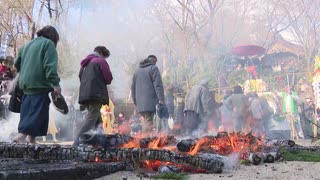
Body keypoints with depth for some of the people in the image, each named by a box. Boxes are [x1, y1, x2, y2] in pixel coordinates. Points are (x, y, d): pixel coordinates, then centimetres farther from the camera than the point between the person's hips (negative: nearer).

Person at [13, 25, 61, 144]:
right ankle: (22, 136, -17)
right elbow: (50, 66, -15)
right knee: (38, 111, -7)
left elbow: (17, 63, 25)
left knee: (28, 111, 11)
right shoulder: (48, 43, -2)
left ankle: (31, 137, 13)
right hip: (39, 84, -8)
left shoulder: (28, 44, 22)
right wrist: (56, 84, -17)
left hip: (26, 83, 8)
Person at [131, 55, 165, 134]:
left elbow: (133, 87, 24)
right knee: (148, 121, -9)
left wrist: (135, 101, 28)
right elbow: (158, 85, -10)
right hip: (150, 102, -6)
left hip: (140, 103, 6)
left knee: (146, 120, 14)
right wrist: (161, 99, -13)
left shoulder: (137, 70, 21)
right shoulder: (153, 68, 0)